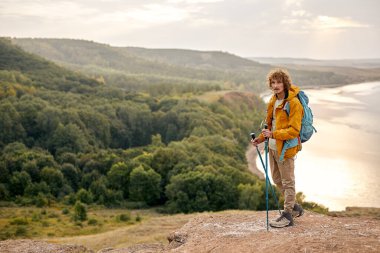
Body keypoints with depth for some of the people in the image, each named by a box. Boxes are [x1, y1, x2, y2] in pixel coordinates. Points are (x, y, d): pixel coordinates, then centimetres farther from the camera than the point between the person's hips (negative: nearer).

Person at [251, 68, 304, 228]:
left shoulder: (293, 103, -18)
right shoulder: (273, 100, 9)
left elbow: (294, 130, -22)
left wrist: (273, 135, -29)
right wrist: (261, 138, 10)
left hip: (286, 148, -9)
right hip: (273, 146, 9)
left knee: (288, 181, 3)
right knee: (277, 179, 19)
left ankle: (287, 216, 15)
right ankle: (294, 207, 36)